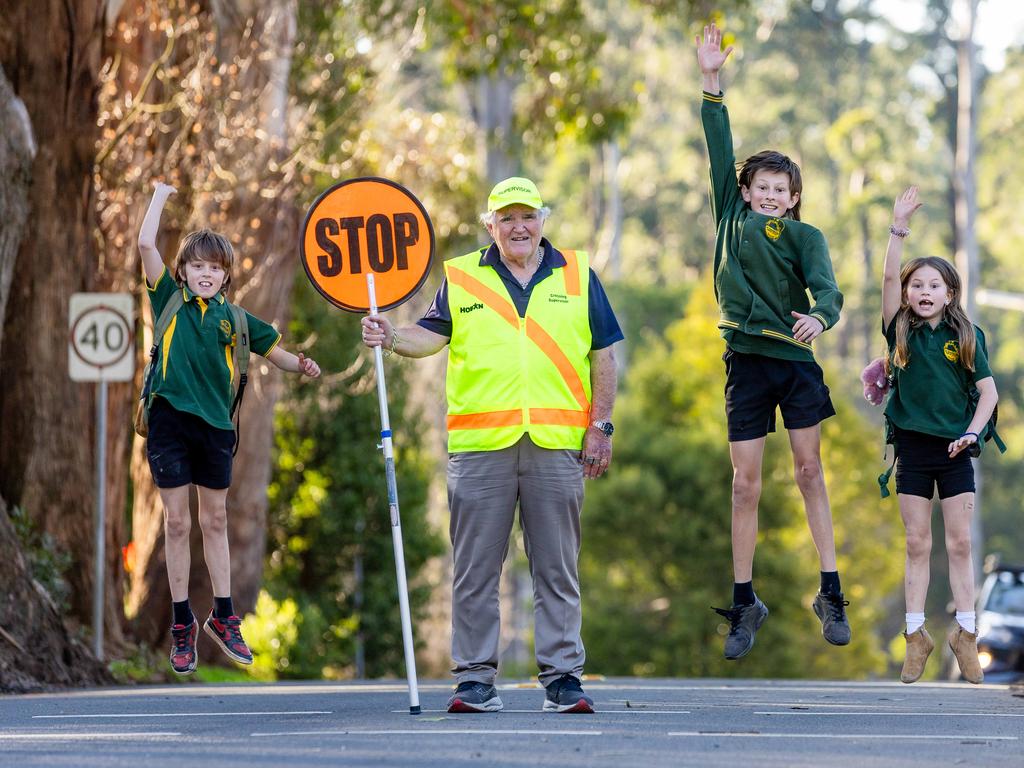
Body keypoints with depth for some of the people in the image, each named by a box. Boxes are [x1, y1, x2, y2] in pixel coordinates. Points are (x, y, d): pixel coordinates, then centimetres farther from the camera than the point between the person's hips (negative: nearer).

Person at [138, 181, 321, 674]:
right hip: (170, 417, -2)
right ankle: (182, 624, 9)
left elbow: (274, 352, 16)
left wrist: (301, 365, -4)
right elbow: (146, 245, -6)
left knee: (215, 522, 11)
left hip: (214, 423, 2)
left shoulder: (233, 318, 8)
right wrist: (160, 197, 3)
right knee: (177, 523, 2)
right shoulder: (170, 301, 2)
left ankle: (223, 617, 19)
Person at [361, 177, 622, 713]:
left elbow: (602, 356, 11)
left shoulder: (576, 276, 11)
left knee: (557, 568, 3)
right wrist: (389, 337, -18)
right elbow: (432, 335, 2)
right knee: (475, 568, 1)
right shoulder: (461, 278, 10)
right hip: (480, 444, 0)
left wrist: (601, 427, 4)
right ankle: (475, 678, 6)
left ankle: (562, 678, 7)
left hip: (556, 444, 0)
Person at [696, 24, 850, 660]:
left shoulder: (804, 236, 1)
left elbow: (825, 284, -15)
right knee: (746, 484, 1)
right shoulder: (733, 217, 7)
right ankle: (744, 604, 7)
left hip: (796, 359, -1)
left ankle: (831, 593, 5)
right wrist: (711, 83, -3)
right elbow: (720, 150, 4)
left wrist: (820, 315, -38)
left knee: (810, 471, 2)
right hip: (747, 361, 1)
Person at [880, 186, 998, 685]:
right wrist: (899, 230, -16)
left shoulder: (966, 337, 2)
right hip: (912, 446, 0)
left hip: (954, 451, 0)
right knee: (917, 545, 4)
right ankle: (916, 636, 7)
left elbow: (988, 392, 2)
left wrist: (972, 432, -12)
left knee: (960, 544, 1)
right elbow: (890, 276, -10)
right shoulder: (901, 331, 2)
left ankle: (965, 634, 6)